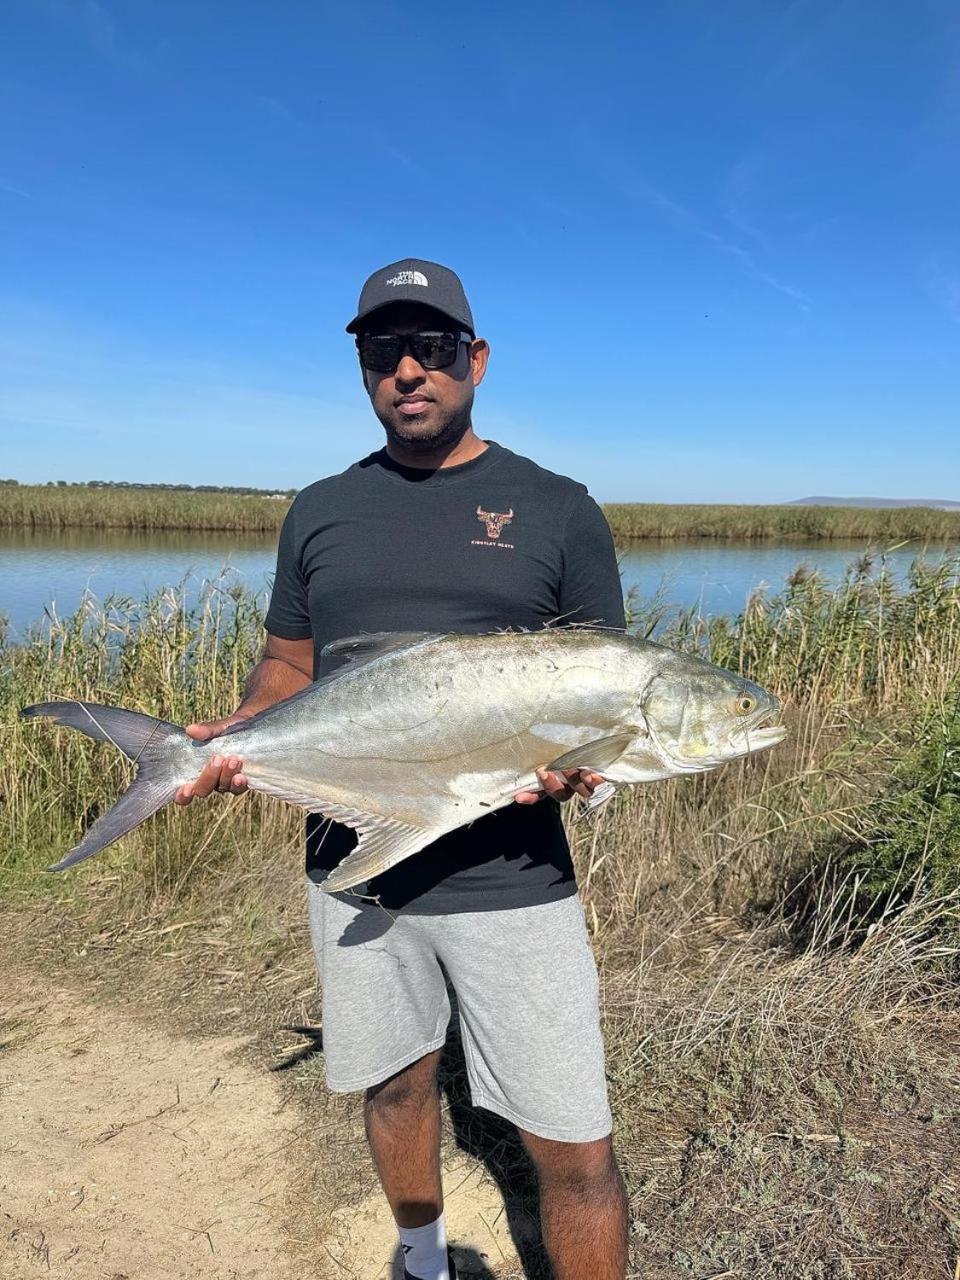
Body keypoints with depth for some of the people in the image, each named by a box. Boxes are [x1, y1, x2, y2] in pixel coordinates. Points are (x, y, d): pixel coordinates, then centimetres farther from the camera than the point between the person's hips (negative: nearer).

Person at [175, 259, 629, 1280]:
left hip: (509, 878, -3)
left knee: (575, 1150, 2)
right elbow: (288, 668, 12)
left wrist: (576, 758, -20)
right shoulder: (319, 512, 8)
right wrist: (233, 737, -8)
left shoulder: (556, 509, -1)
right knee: (394, 1085, 23)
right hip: (353, 867, 4)